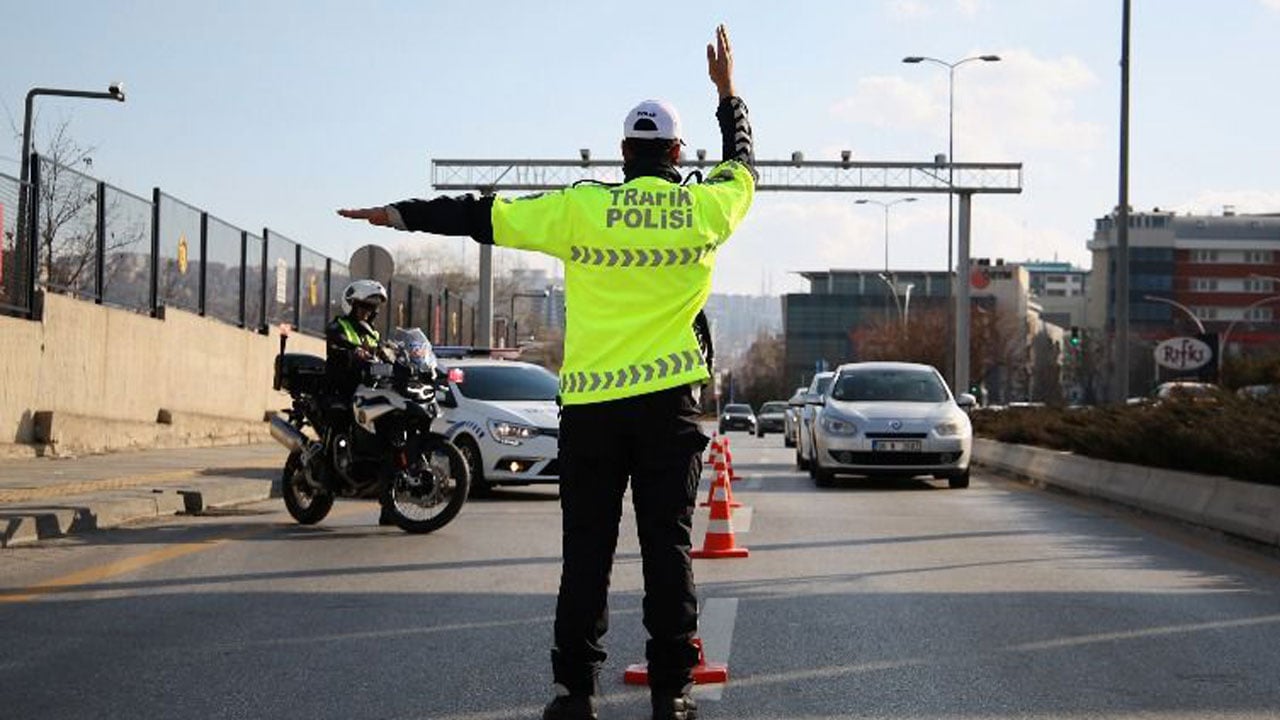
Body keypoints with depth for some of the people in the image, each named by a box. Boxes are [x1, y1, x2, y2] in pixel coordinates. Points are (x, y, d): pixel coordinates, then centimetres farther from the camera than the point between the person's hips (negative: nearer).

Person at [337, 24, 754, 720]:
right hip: (668, 402, 0)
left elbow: (483, 214, 4)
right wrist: (727, 91, 37)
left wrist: (402, 214, 15)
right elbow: (741, 164, 24)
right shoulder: (704, 210, 2)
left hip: (589, 402, 0)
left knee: (586, 550, 5)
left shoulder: (581, 209, -2)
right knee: (668, 545, 3)